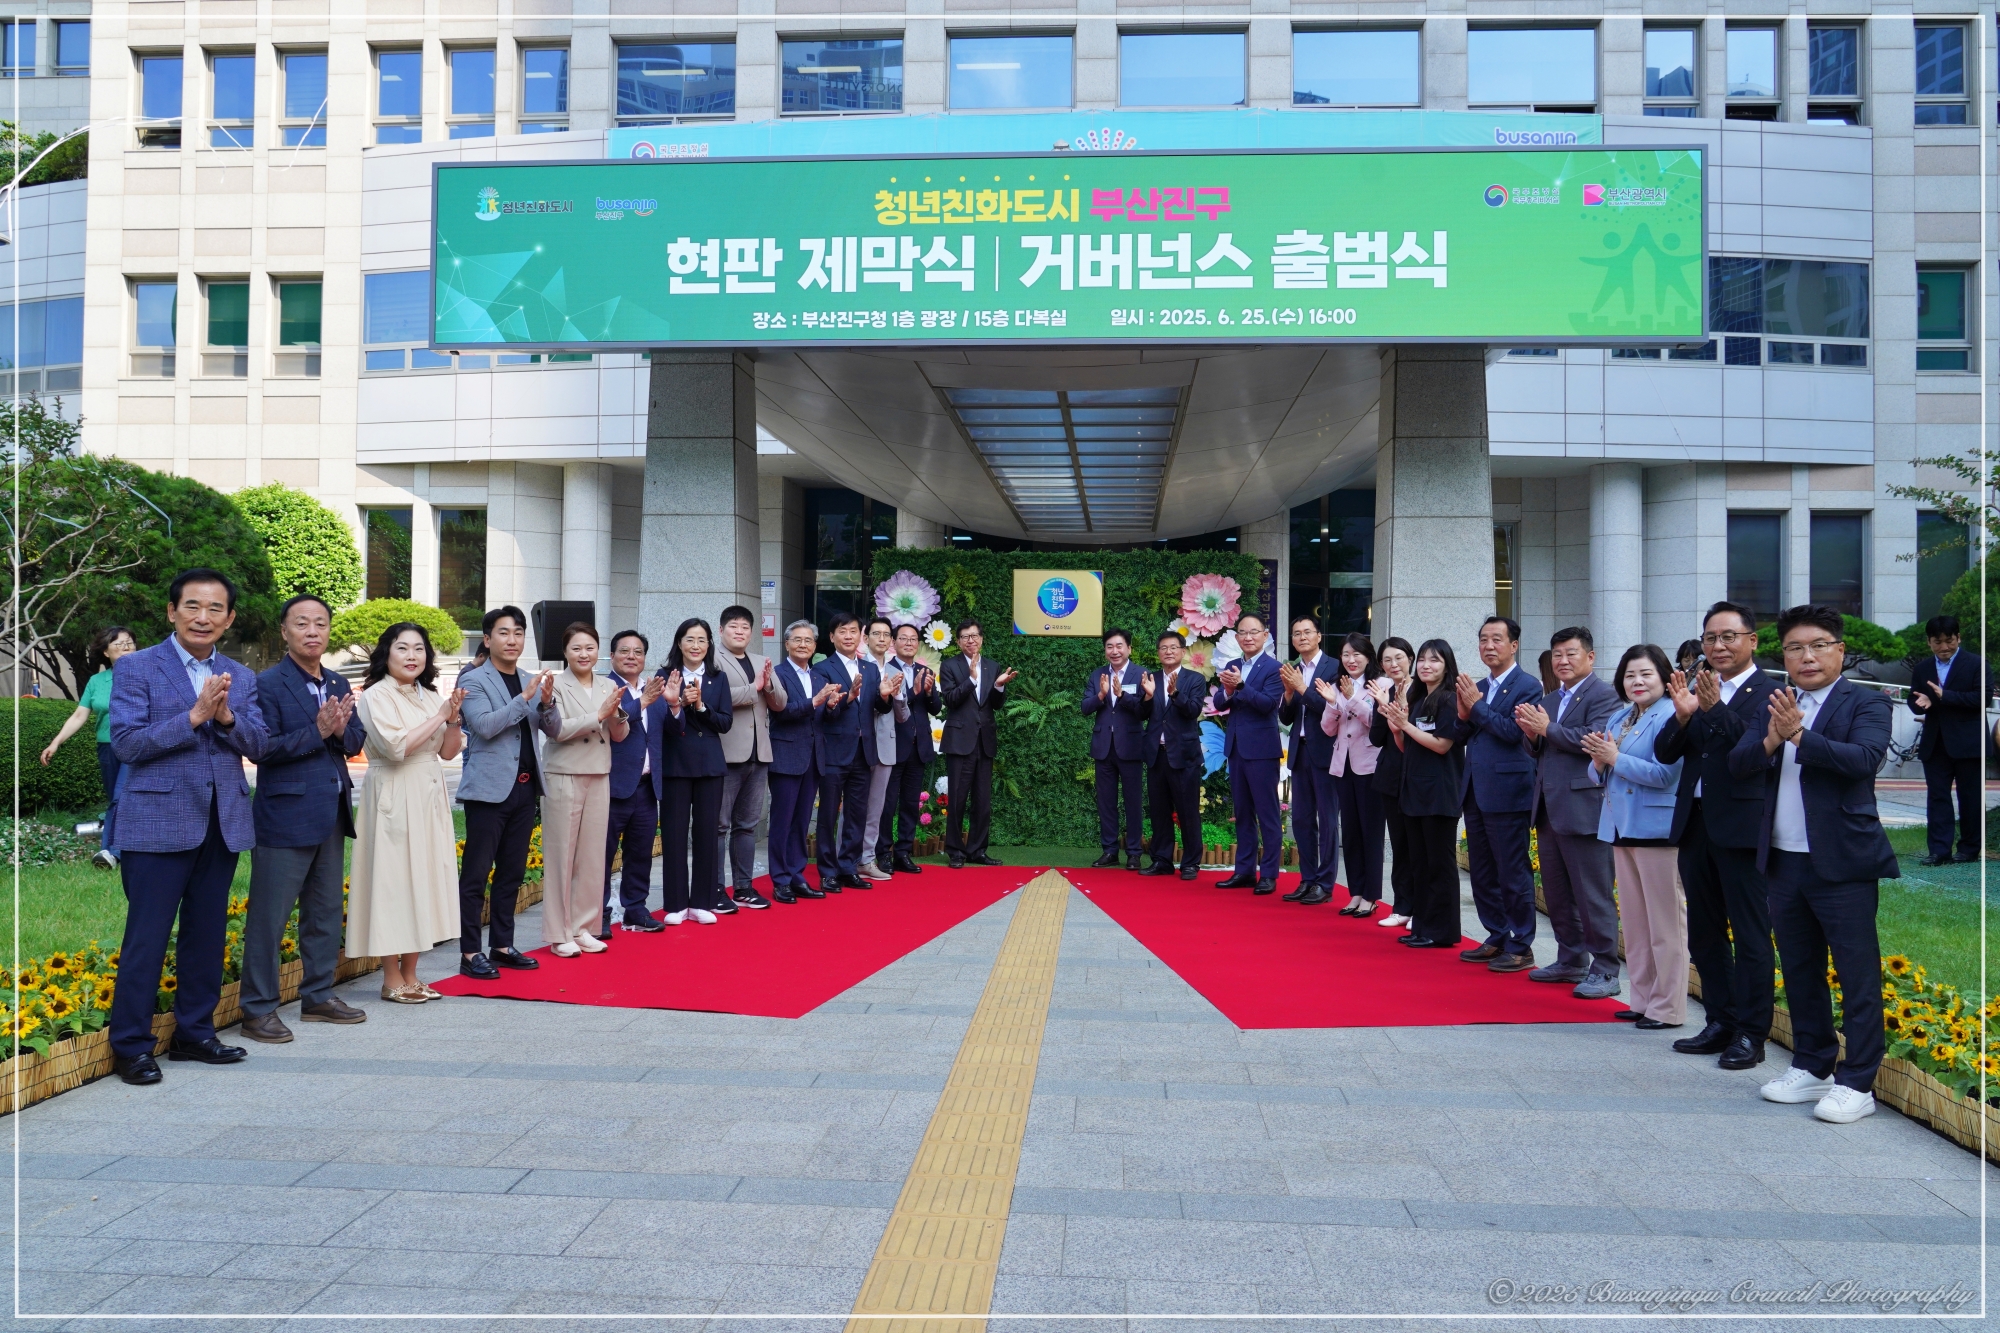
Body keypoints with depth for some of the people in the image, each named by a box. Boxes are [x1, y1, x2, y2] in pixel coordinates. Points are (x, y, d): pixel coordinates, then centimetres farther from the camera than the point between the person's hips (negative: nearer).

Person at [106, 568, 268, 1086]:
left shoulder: (241, 678, 11)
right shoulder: (136, 668, -2)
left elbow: (258, 746, 4)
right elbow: (127, 743, -11)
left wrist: (226, 717, -14)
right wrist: (195, 715, -19)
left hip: (223, 823, 5)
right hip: (159, 823, -5)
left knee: (206, 935, 12)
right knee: (147, 937, -1)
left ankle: (194, 1034, 23)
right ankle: (130, 1045, 10)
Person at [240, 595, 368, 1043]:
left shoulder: (339, 684, 13)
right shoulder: (268, 684, -8)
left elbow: (356, 741, 9)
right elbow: (262, 748, -15)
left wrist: (341, 731, -13)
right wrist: (317, 731, -22)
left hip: (331, 816, 7)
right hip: (285, 817, -7)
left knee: (326, 912, 15)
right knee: (269, 918, -1)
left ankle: (318, 996, 26)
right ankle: (258, 1009, 8)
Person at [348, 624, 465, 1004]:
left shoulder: (428, 696, 12)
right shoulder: (376, 696, -7)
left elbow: (448, 751, 11)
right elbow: (396, 746, -20)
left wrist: (454, 719, -6)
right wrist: (438, 717, -15)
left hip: (429, 799, 7)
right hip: (394, 799, -7)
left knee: (423, 879, 8)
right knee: (393, 881, -3)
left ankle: (410, 976, 16)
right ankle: (392, 980, 6)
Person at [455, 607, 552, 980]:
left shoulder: (529, 681, 13)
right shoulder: (474, 680, -4)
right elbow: (484, 725, -18)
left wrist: (547, 702, -9)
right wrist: (524, 699, -22)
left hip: (525, 788, 7)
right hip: (489, 790, -7)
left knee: (512, 872, 12)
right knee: (476, 874, -2)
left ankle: (502, 945, 21)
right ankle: (469, 953, 2)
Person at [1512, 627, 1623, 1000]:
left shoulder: (1603, 696, -9)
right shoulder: (1548, 701, 17)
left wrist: (1548, 728, -17)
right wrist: (1533, 735, -3)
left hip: (1583, 810, -9)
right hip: (1548, 810, 9)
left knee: (1593, 895, -3)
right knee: (1557, 894, 16)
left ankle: (1605, 971, 6)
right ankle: (1571, 960, 27)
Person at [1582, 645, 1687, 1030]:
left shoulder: (1670, 717, -12)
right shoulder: (1619, 718, 14)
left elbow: (1664, 774, -21)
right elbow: (1599, 776, 17)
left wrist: (1615, 757, -16)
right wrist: (1599, 761, -5)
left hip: (1656, 829, -8)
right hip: (1622, 826, 9)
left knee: (1664, 920, -1)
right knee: (1633, 920, 14)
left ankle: (1667, 1007, 7)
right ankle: (1642, 1000, 24)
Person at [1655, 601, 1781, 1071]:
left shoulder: (1769, 692, -7)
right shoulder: (1697, 690, 11)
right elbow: (1664, 753, 3)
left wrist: (1715, 707, -33)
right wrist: (1682, 715, -15)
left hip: (1743, 828, -7)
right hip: (1695, 824, 7)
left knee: (1750, 935, 1)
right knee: (1704, 933, 15)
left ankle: (1750, 1034, 10)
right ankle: (1720, 1023, 27)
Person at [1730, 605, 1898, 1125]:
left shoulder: (1866, 703, -4)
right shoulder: (1776, 705, 11)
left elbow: (1864, 758, -22)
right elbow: (1738, 762, 0)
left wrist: (1799, 735, -28)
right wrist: (1771, 739, -18)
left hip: (1843, 862, -6)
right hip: (1784, 862, 6)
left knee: (1857, 974, 0)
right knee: (1799, 971, 15)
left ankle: (1856, 1083, 9)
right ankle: (1812, 1067, 29)